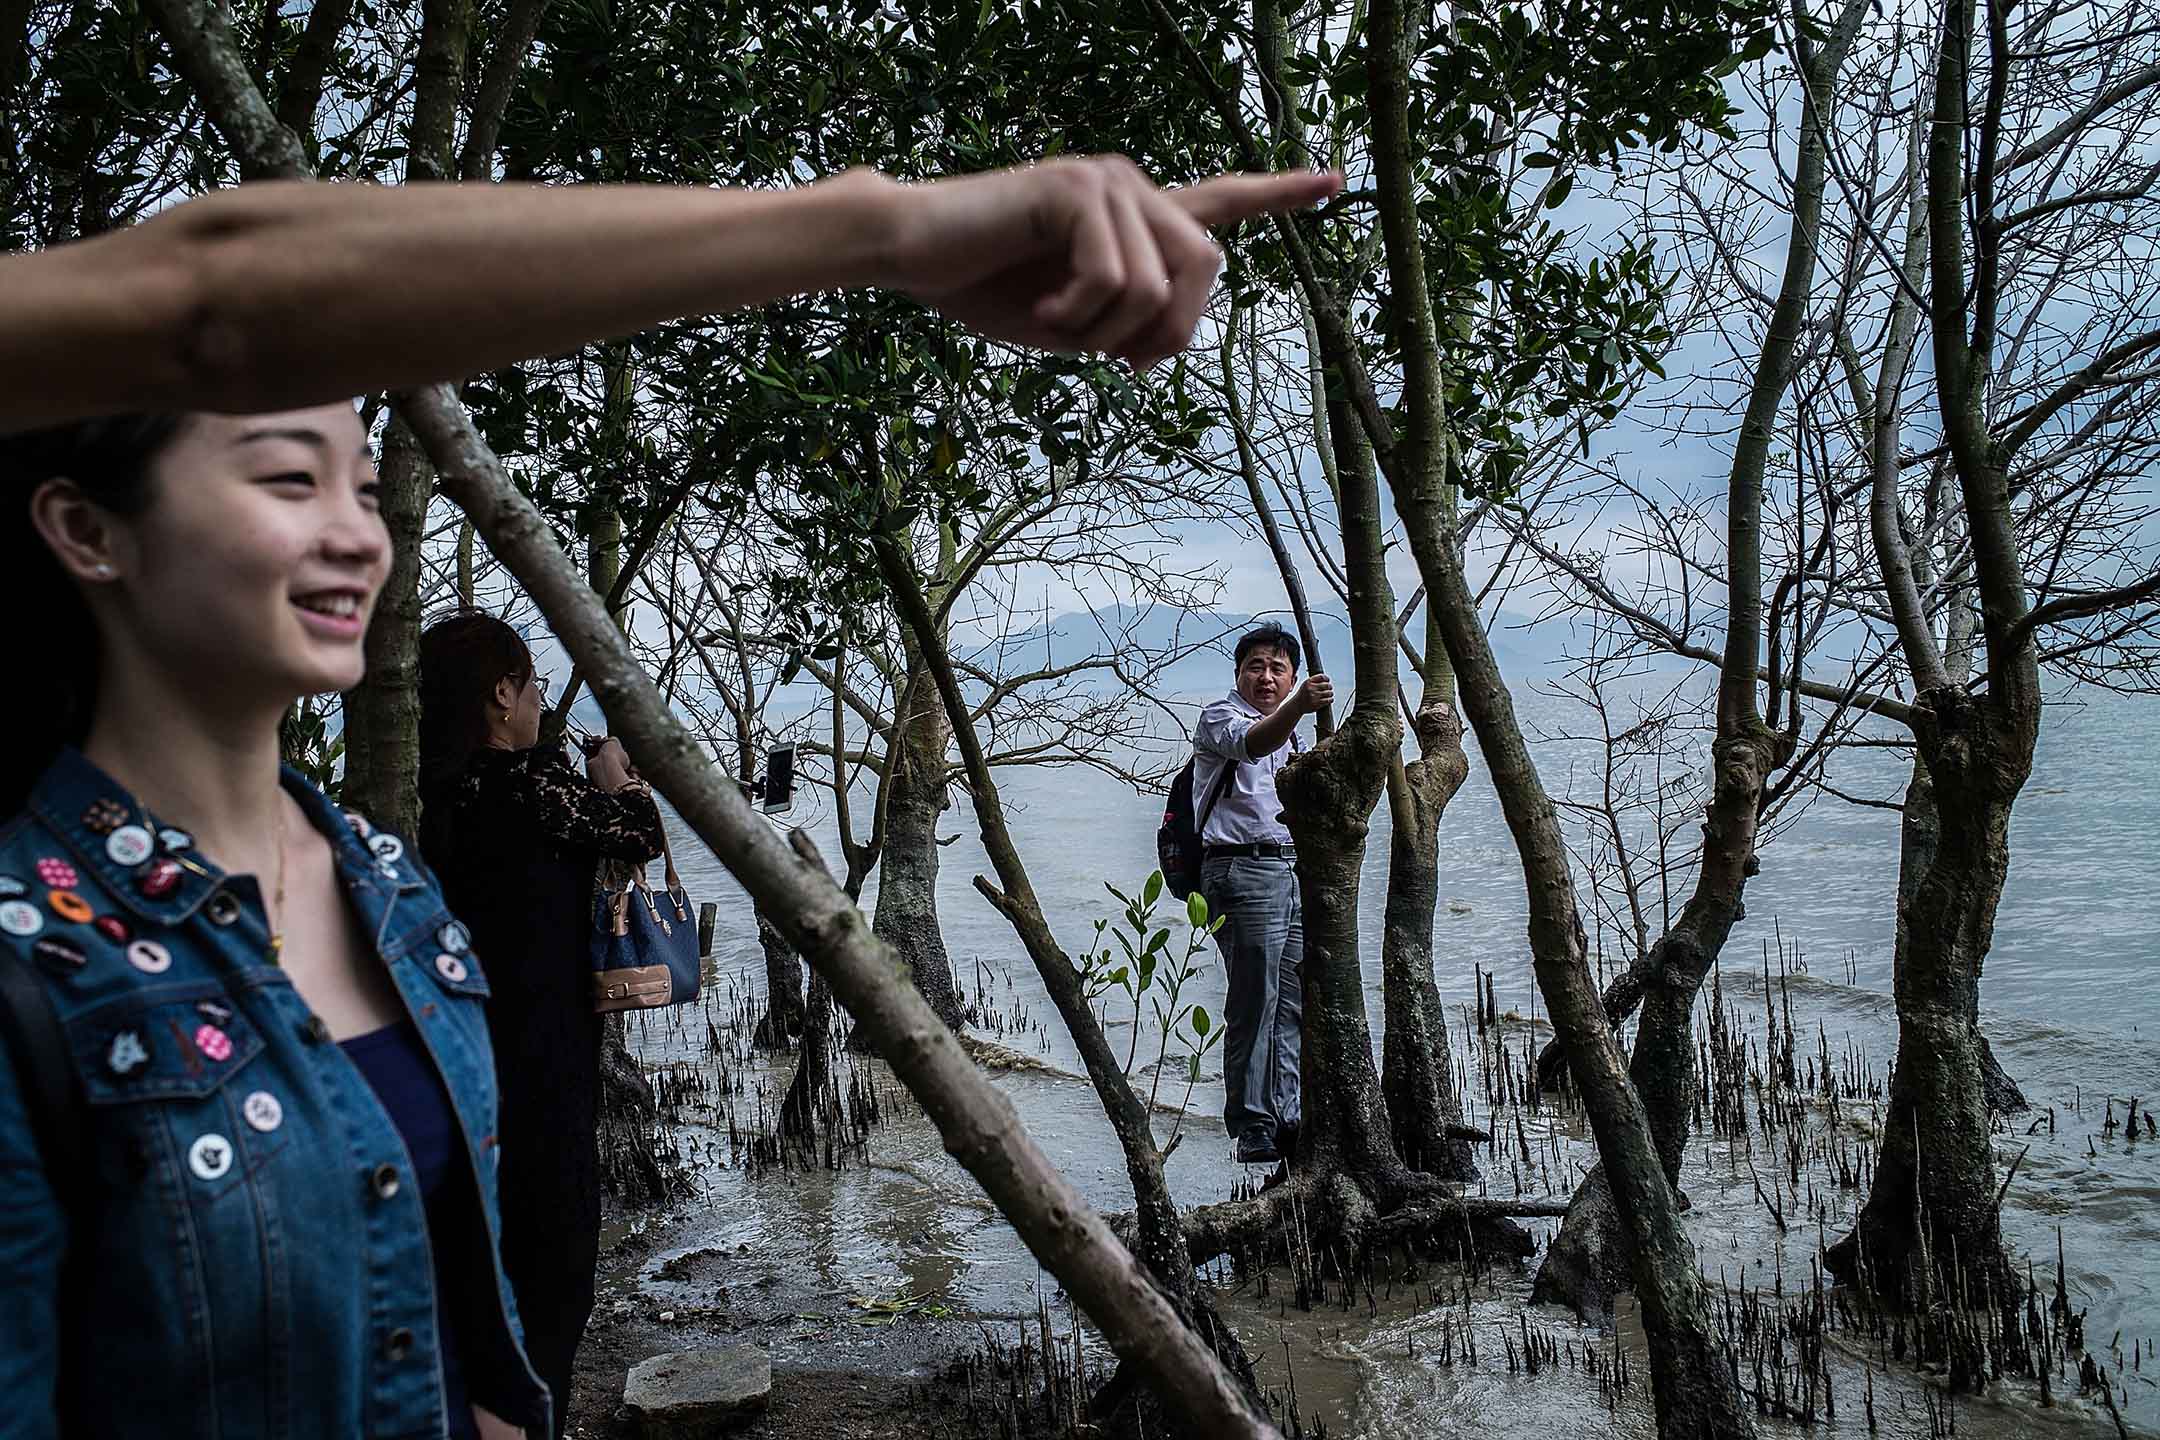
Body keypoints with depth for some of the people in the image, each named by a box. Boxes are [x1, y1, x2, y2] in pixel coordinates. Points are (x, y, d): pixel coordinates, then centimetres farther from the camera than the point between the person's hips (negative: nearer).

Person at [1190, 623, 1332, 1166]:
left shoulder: (1290, 733, 23)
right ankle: (1253, 1130, -6)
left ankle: (1287, 1121, 11)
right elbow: (1251, 743, -28)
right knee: (1254, 1003, -9)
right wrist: (1298, 708, -44)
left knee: (1294, 1003, 6)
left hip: (1293, 869, 8)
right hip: (1243, 867, -8)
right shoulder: (1221, 717, -2)